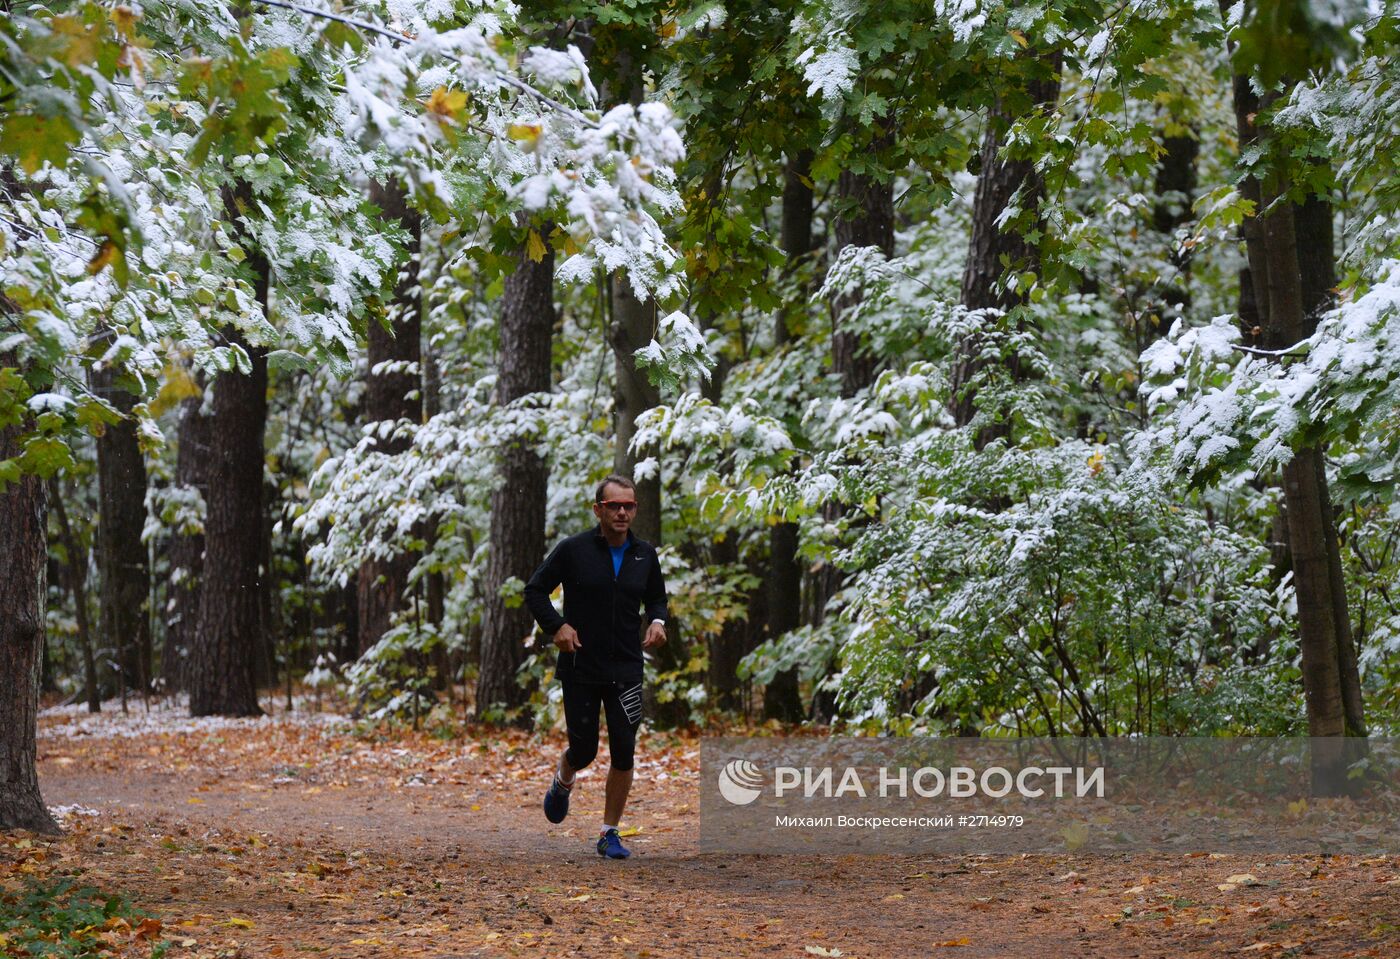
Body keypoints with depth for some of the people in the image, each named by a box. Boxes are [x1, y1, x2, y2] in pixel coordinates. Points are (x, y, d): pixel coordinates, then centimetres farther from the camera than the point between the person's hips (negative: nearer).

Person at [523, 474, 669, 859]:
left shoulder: (645, 554, 4)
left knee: (623, 752, -4)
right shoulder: (574, 550, -7)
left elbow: (657, 597, 20)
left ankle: (609, 834, 8)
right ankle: (563, 782, 39)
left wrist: (657, 621, -1)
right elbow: (535, 590, 1)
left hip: (626, 669, 2)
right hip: (580, 666, -2)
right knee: (583, 750, 2)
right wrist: (556, 626, -13)